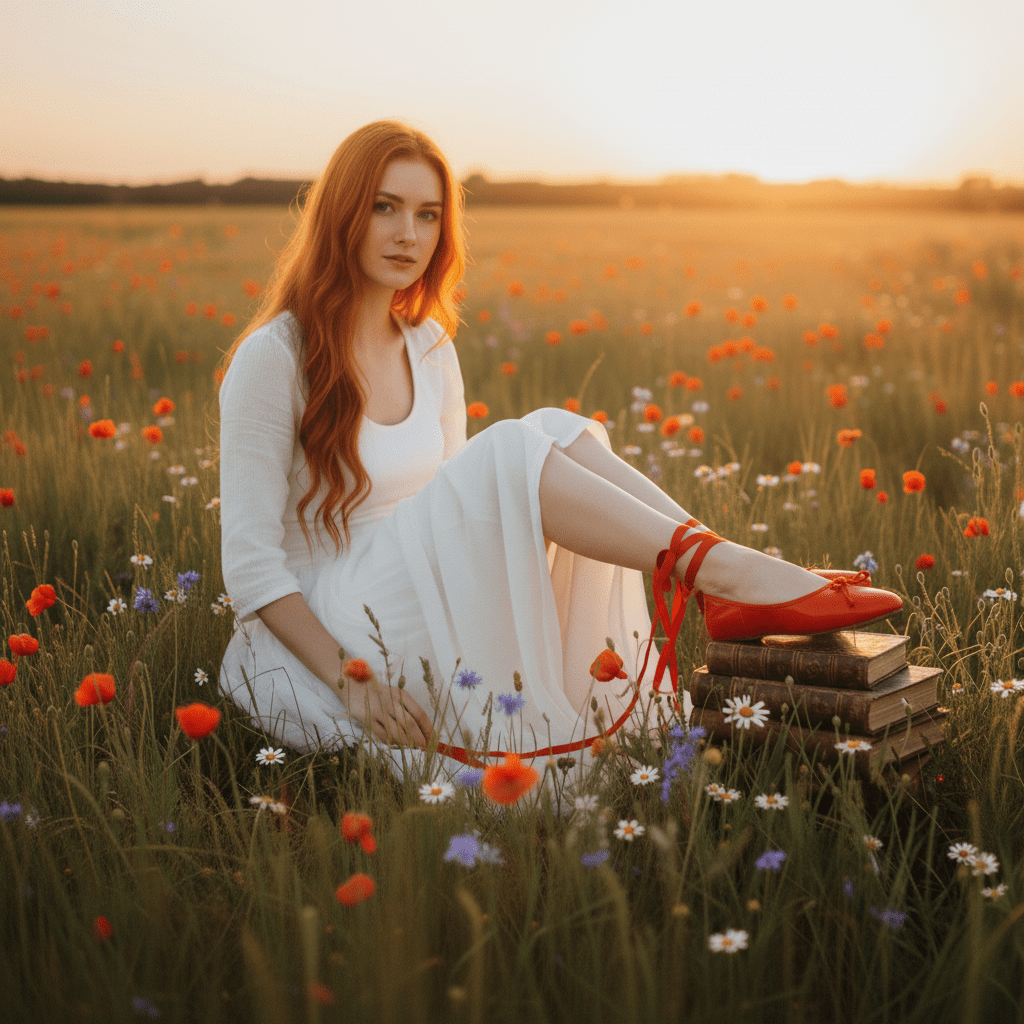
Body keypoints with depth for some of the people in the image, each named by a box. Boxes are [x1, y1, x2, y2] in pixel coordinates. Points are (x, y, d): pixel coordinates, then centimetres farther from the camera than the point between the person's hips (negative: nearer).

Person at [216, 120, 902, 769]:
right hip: (316, 639, -6)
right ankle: (729, 572, -31)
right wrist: (346, 679, -25)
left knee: (560, 434, -16)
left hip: (424, 598, 7)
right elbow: (251, 560, -15)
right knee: (513, 450, -29)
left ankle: (726, 588, -26)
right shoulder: (273, 358, -13)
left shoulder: (429, 349, 9)